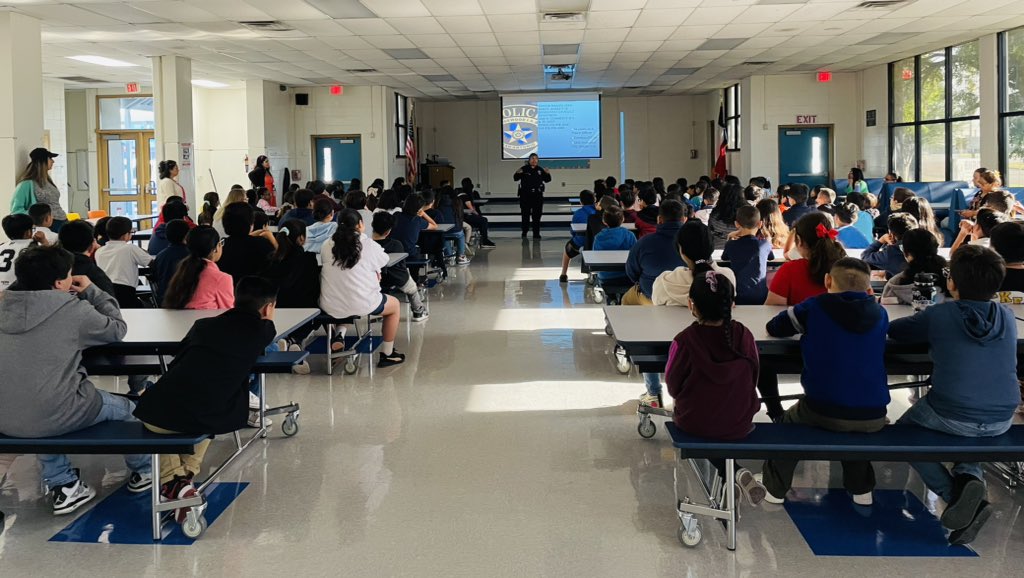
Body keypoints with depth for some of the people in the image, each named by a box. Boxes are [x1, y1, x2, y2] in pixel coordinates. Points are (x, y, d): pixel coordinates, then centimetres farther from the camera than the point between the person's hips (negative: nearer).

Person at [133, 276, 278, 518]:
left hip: (159, 415, 1)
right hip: (211, 420, 0)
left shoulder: (204, 324, 16)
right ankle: (187, 474, 20)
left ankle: (173, 481, 14)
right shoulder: (261, 330, 9)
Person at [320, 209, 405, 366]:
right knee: (395, 305, 25)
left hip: (330, 307, 4)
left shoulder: (327, 246, 0)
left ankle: (337, 340, 29)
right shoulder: (369, 245, -9)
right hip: (362, 305, -4)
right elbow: (384, 260, 8)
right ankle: (387, 354, 29)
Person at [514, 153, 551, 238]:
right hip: (525, 195, -3)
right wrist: (518, 173, -26)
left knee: (537, 215, 3)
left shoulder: (540, 170, 7)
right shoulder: (524, 169, -3)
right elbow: (515, 178, -5)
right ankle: (524, 233, 12)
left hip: (537, 196, 3)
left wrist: (547, 174, -8)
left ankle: (536, 234, 9)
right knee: (525, 214, 2)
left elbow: (547, 180, 12)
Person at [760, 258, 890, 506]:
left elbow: (773, 328, 12)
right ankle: (861, 488, 42)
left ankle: (775, 489, 35)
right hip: (873, 417, 3)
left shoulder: (814, 307, -3)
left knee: (790, 420, 30)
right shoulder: (879, 314, 4)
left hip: (824, 413, -3)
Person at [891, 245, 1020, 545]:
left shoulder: (939, 316, -8)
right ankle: (969, 477, 6)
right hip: (1001, 421, 4)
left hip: (952, 417, -4)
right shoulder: (1007, 317, 4)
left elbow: (893, 329, 6)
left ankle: (954, 493, 2)